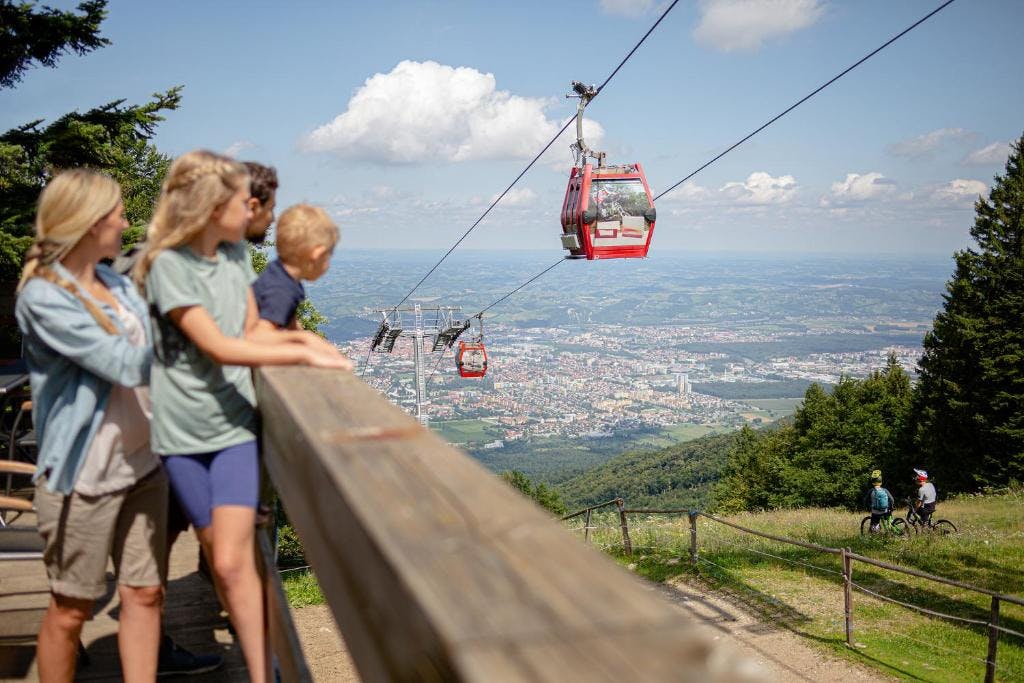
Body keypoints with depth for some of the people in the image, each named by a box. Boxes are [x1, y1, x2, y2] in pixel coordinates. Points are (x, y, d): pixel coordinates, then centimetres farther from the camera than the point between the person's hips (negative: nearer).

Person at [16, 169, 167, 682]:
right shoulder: (43, 297, -14)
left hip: (143, 463, 7)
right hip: (84, 475, -6)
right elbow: (128, 365, -20)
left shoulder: (118, 282, 9)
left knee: (144, 593, 9)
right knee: (71, 608, 8)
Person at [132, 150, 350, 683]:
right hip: (183, 432, -2)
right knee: (221, 557, 9)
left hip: (233, 424, 3)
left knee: (233, 561, -9)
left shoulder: (235, 253, 7)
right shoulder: (168, 265, -13)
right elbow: (218, 347, -19)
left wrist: (296, 337, -7)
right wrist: (304, 355, -20)